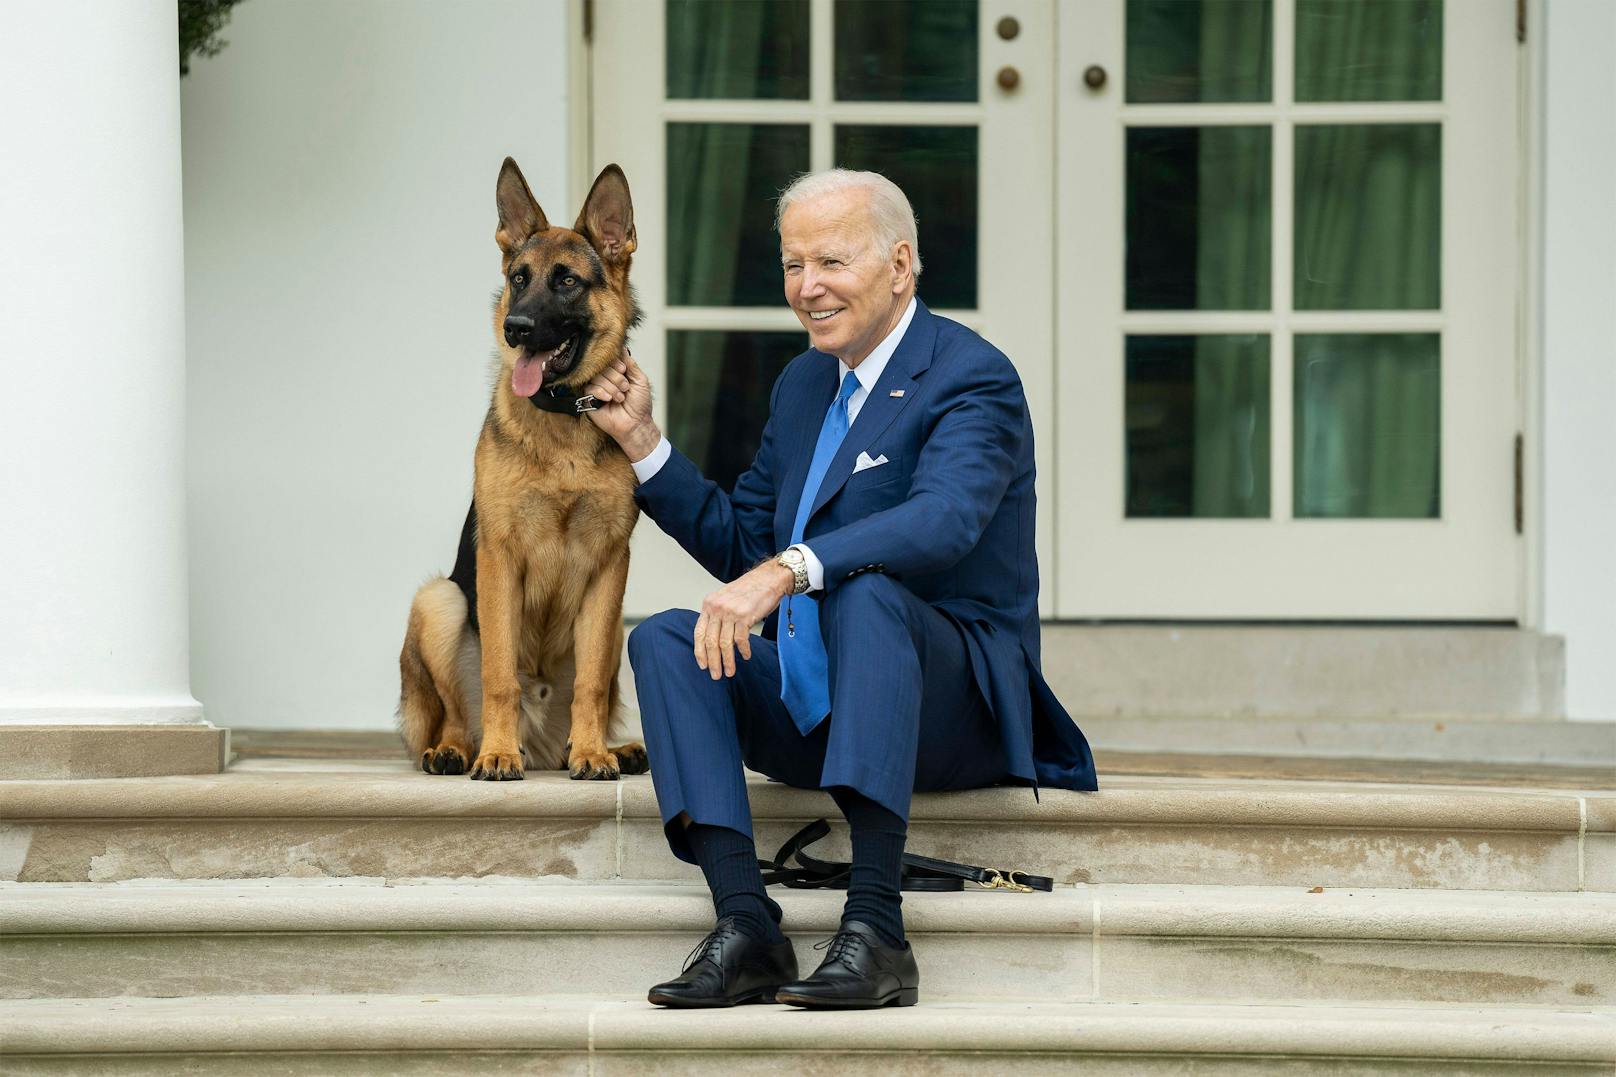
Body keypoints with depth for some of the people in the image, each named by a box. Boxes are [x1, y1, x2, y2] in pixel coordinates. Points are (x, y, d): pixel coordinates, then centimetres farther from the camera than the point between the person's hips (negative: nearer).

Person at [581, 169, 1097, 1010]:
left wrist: (788, 571, -41)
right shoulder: (803, 384, 17)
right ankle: (745, 926, -30)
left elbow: (943, 522, -29)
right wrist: (641, 440, 11)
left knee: (865, 591, -37)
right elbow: (739, 543, 23)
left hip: (957, 706, -7)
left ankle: (875, 930, -45)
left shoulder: (974, 379, -9)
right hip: (813, 707, 8)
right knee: (664, 639, -14)